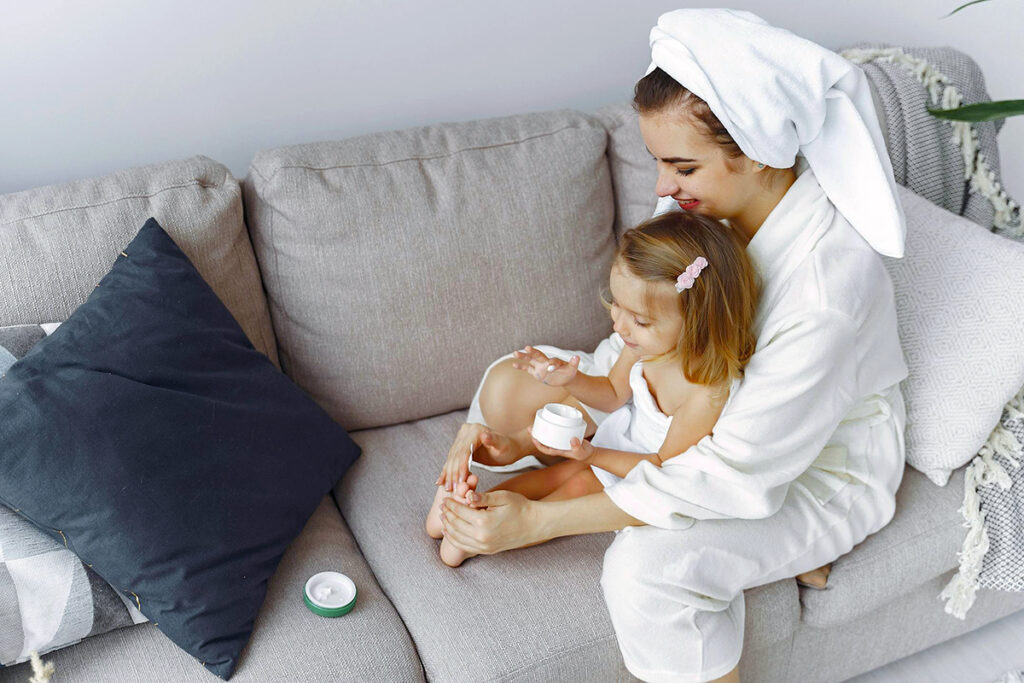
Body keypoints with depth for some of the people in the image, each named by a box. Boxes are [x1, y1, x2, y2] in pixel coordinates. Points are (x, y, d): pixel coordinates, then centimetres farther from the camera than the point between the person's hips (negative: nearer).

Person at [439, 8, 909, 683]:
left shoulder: (828, 273, -37)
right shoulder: (705, 199, -15)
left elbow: (737, 475, -34)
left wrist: (539, 520, -33)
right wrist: (522, 436, -13)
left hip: (818, 470, -7)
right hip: (706, 407, 7)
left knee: (648, 566, -32)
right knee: (511, 385, -2)